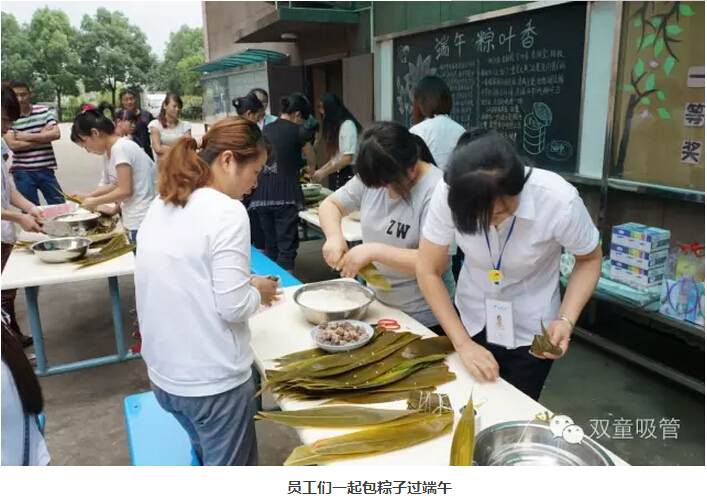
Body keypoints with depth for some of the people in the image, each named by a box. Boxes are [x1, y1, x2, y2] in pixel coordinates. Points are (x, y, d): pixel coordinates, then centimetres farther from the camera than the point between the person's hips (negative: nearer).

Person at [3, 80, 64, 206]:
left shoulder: (44, 111, 4)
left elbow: (56, 134, -7)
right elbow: (13, 145, -13)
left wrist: (28, 136, -12)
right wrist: (42, 137, -9)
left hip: (46, 169, 2)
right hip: (22, 172, -2)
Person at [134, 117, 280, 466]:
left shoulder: (161, 205, 4)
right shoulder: (227, 212, -20)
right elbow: (233, 307, -23)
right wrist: (258, 292, -3)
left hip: (163, 373, 8)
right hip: (213, 380, -7)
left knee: (209, 458, 29)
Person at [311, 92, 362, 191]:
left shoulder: (348, 125, -9)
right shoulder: (333, 126, 14)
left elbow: (348, 158, -15)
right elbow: (335, 158, 13)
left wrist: (324, 172, -12)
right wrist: (320, 171, 4)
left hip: (347, 175, -7)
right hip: (336, 176, 7)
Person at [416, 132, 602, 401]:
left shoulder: (560, 202, -29)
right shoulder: (450, 195, -26)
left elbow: (590, 259, -9)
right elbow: (428, 272, -15)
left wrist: (566, 320, -23)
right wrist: (463, 343, -18)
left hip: (529, 331, -1)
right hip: (471, 321, 2)